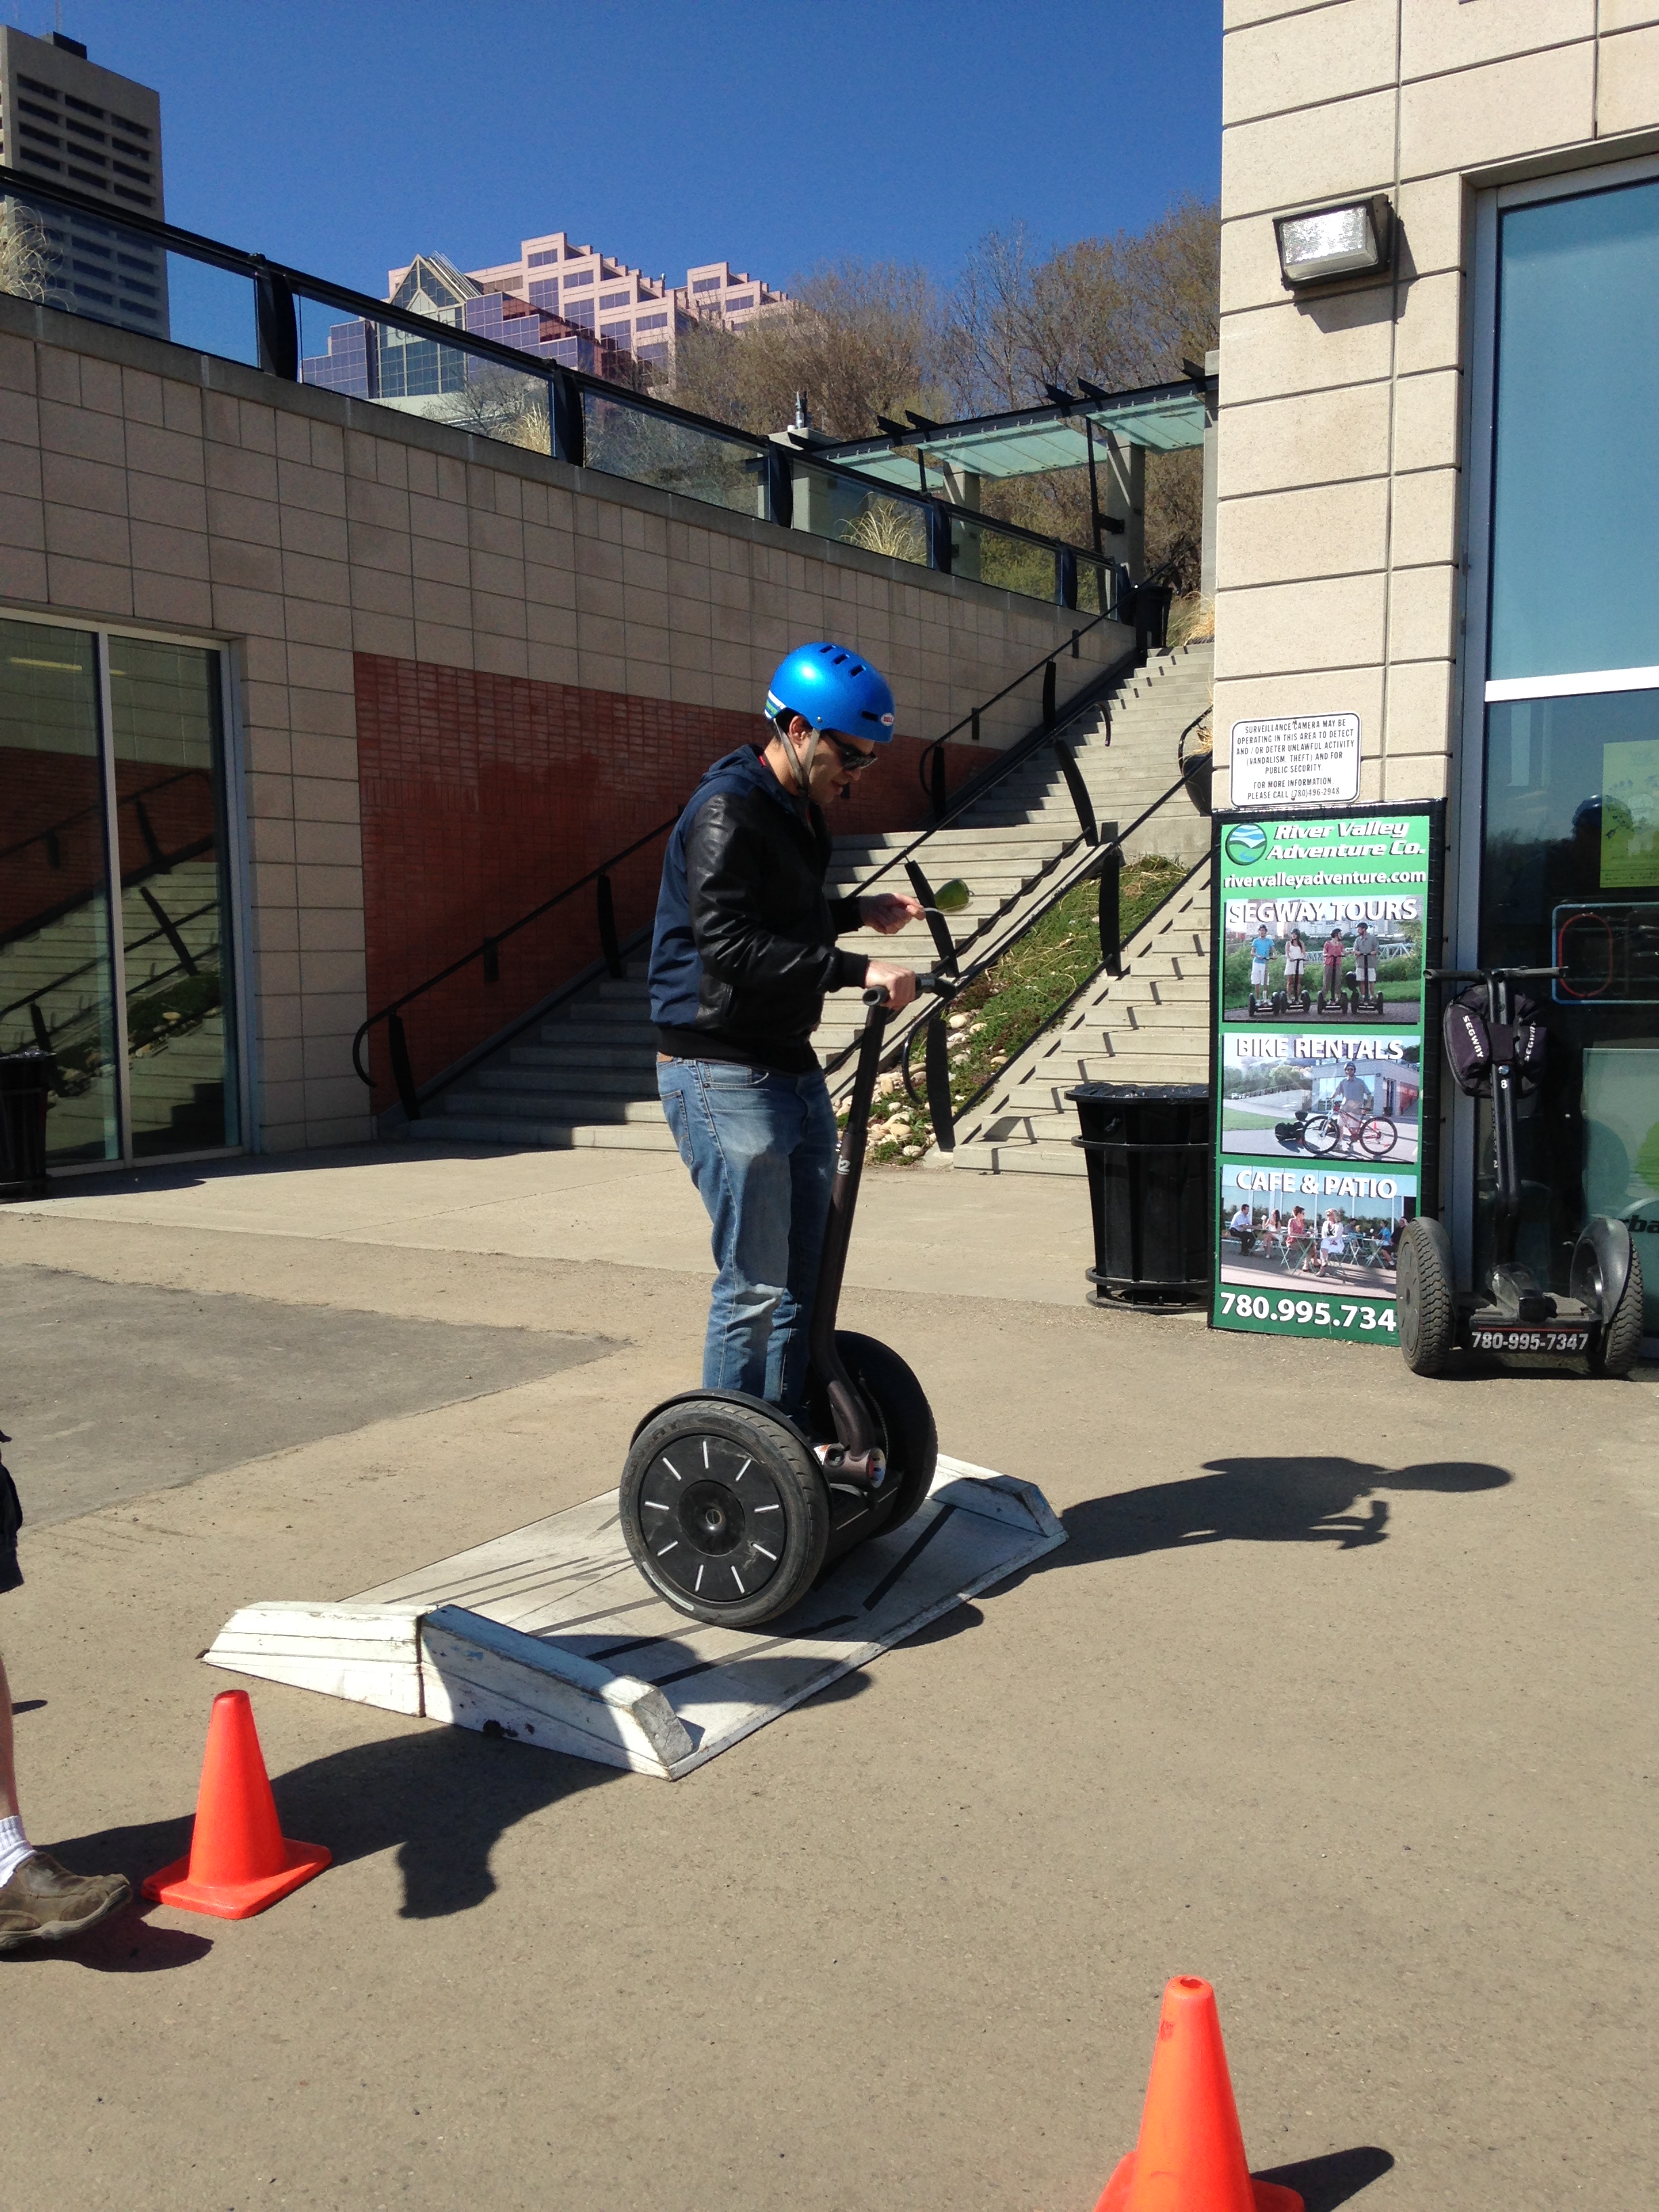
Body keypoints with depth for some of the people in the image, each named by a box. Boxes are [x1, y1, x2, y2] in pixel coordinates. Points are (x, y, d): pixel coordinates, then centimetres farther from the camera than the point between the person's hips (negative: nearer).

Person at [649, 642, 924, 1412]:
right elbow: (732, 946, -26)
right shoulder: (727, 812, -16)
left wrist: (857, 912, 13)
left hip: (791, 1068, 10)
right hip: (723, 1076, -10)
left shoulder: (798, 810, 15)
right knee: (755, 1284, -6)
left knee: (806, 1276, 14)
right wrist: (857, 969, -28)